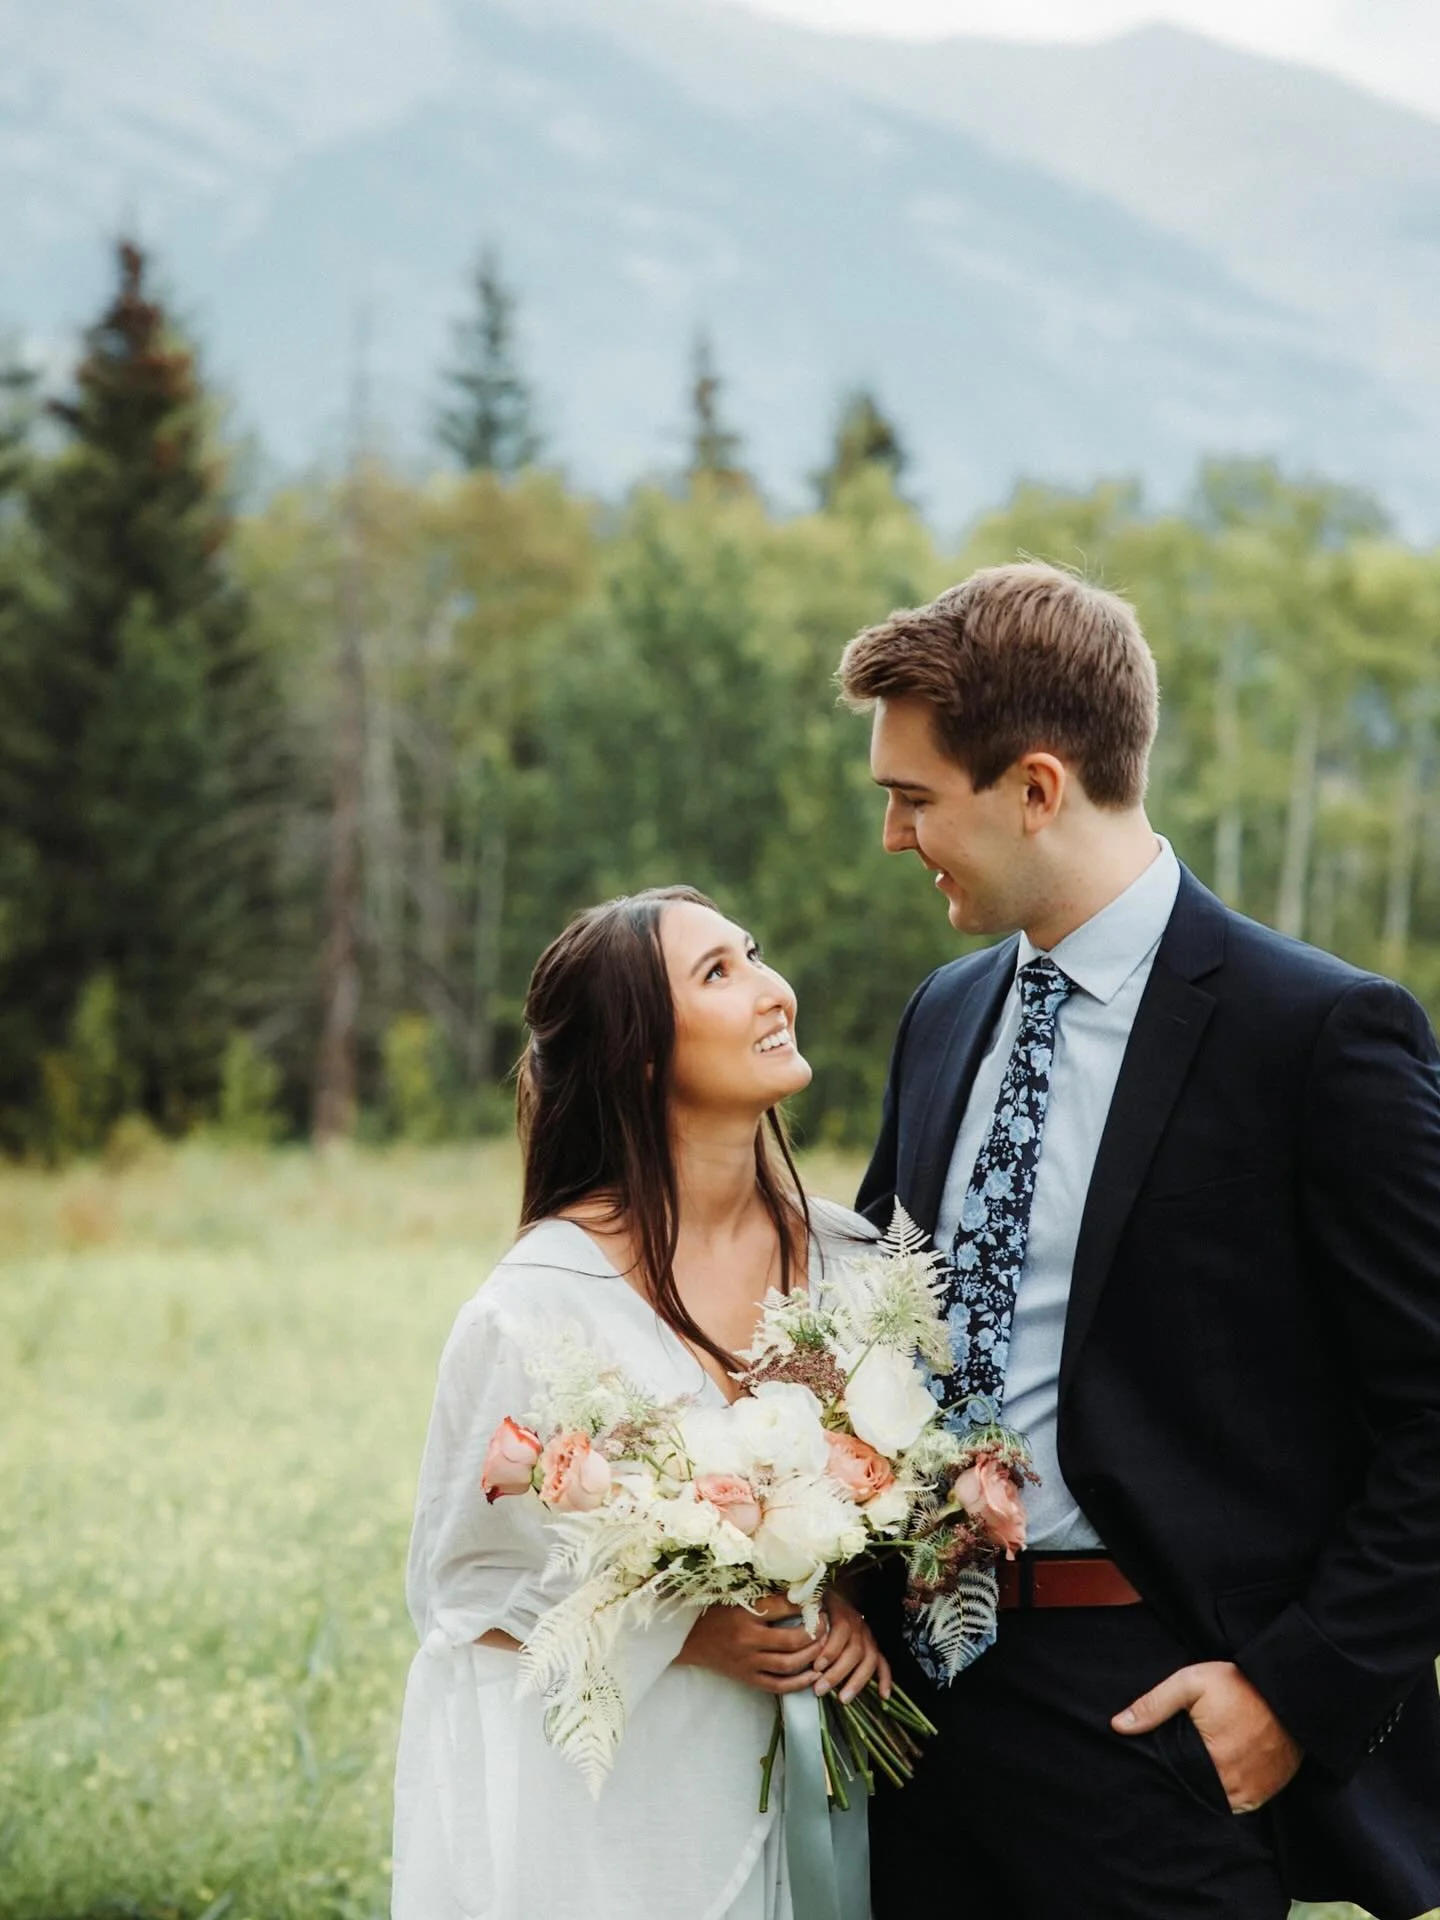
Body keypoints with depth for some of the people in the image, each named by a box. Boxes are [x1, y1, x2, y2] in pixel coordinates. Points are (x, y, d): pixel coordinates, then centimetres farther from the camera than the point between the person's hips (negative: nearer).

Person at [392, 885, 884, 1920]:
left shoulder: (843, 1255, -4)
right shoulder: (546, 1304, -17)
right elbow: (462, 1587, -8)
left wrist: (846, 1605, -10)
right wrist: (689, 1640, -19)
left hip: (760, 1787, 5)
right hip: (586, 1803, -5)